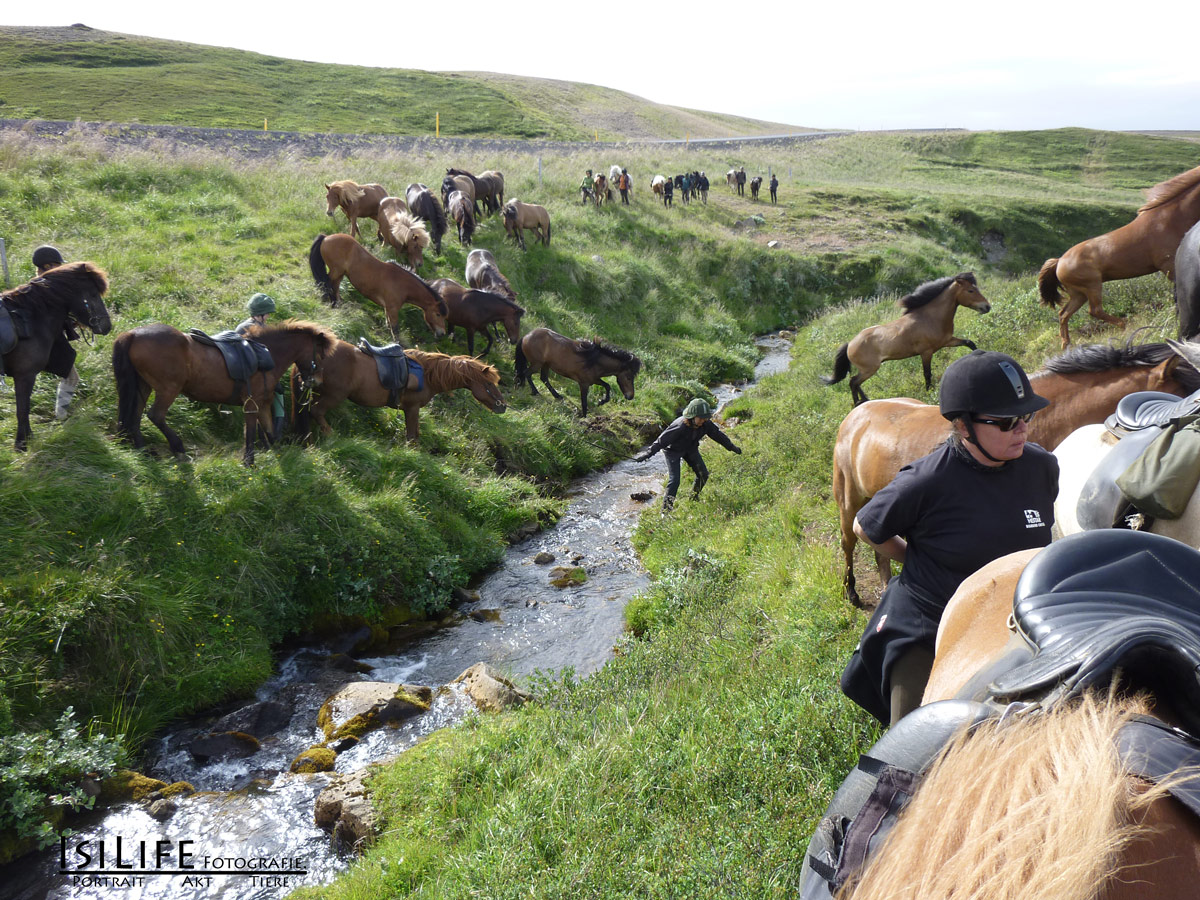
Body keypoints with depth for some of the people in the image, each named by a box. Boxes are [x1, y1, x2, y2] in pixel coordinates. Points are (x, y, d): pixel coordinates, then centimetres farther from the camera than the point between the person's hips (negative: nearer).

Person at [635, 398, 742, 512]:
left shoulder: (706, 424, -20)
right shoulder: (679, 426, -38)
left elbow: (718, 435, -2)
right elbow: (662, 440, -32)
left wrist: (732, 447, 11)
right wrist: (647, 454, -32)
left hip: (691, 449, 6)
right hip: (673, 450, -6)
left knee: (703, 474, 2)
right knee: (674, 479, -16)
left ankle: (694, 498, 27)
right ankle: (666, 509, -3)